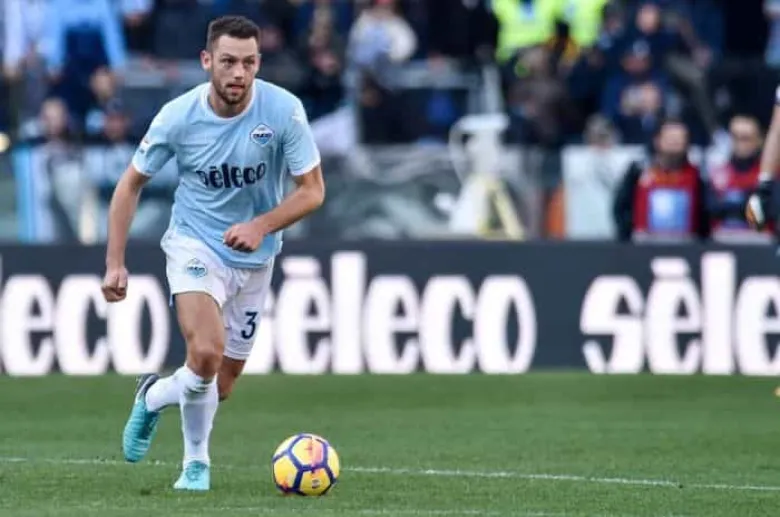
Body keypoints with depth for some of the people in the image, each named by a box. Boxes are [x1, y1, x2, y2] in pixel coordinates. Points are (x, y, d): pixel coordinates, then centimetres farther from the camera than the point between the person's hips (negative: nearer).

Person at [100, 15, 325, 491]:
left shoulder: (284, 110, -17)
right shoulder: (178, 116, -15)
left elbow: (313, 190, -10)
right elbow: (131, 185, -2)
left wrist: (262, 226, -26)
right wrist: (116, 263, -6)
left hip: (254, 258, 2)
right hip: (195, 245, -2)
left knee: (220, 387, 8)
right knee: (206, 354, -27)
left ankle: (154, 396, 42)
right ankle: (196, 461, -2)